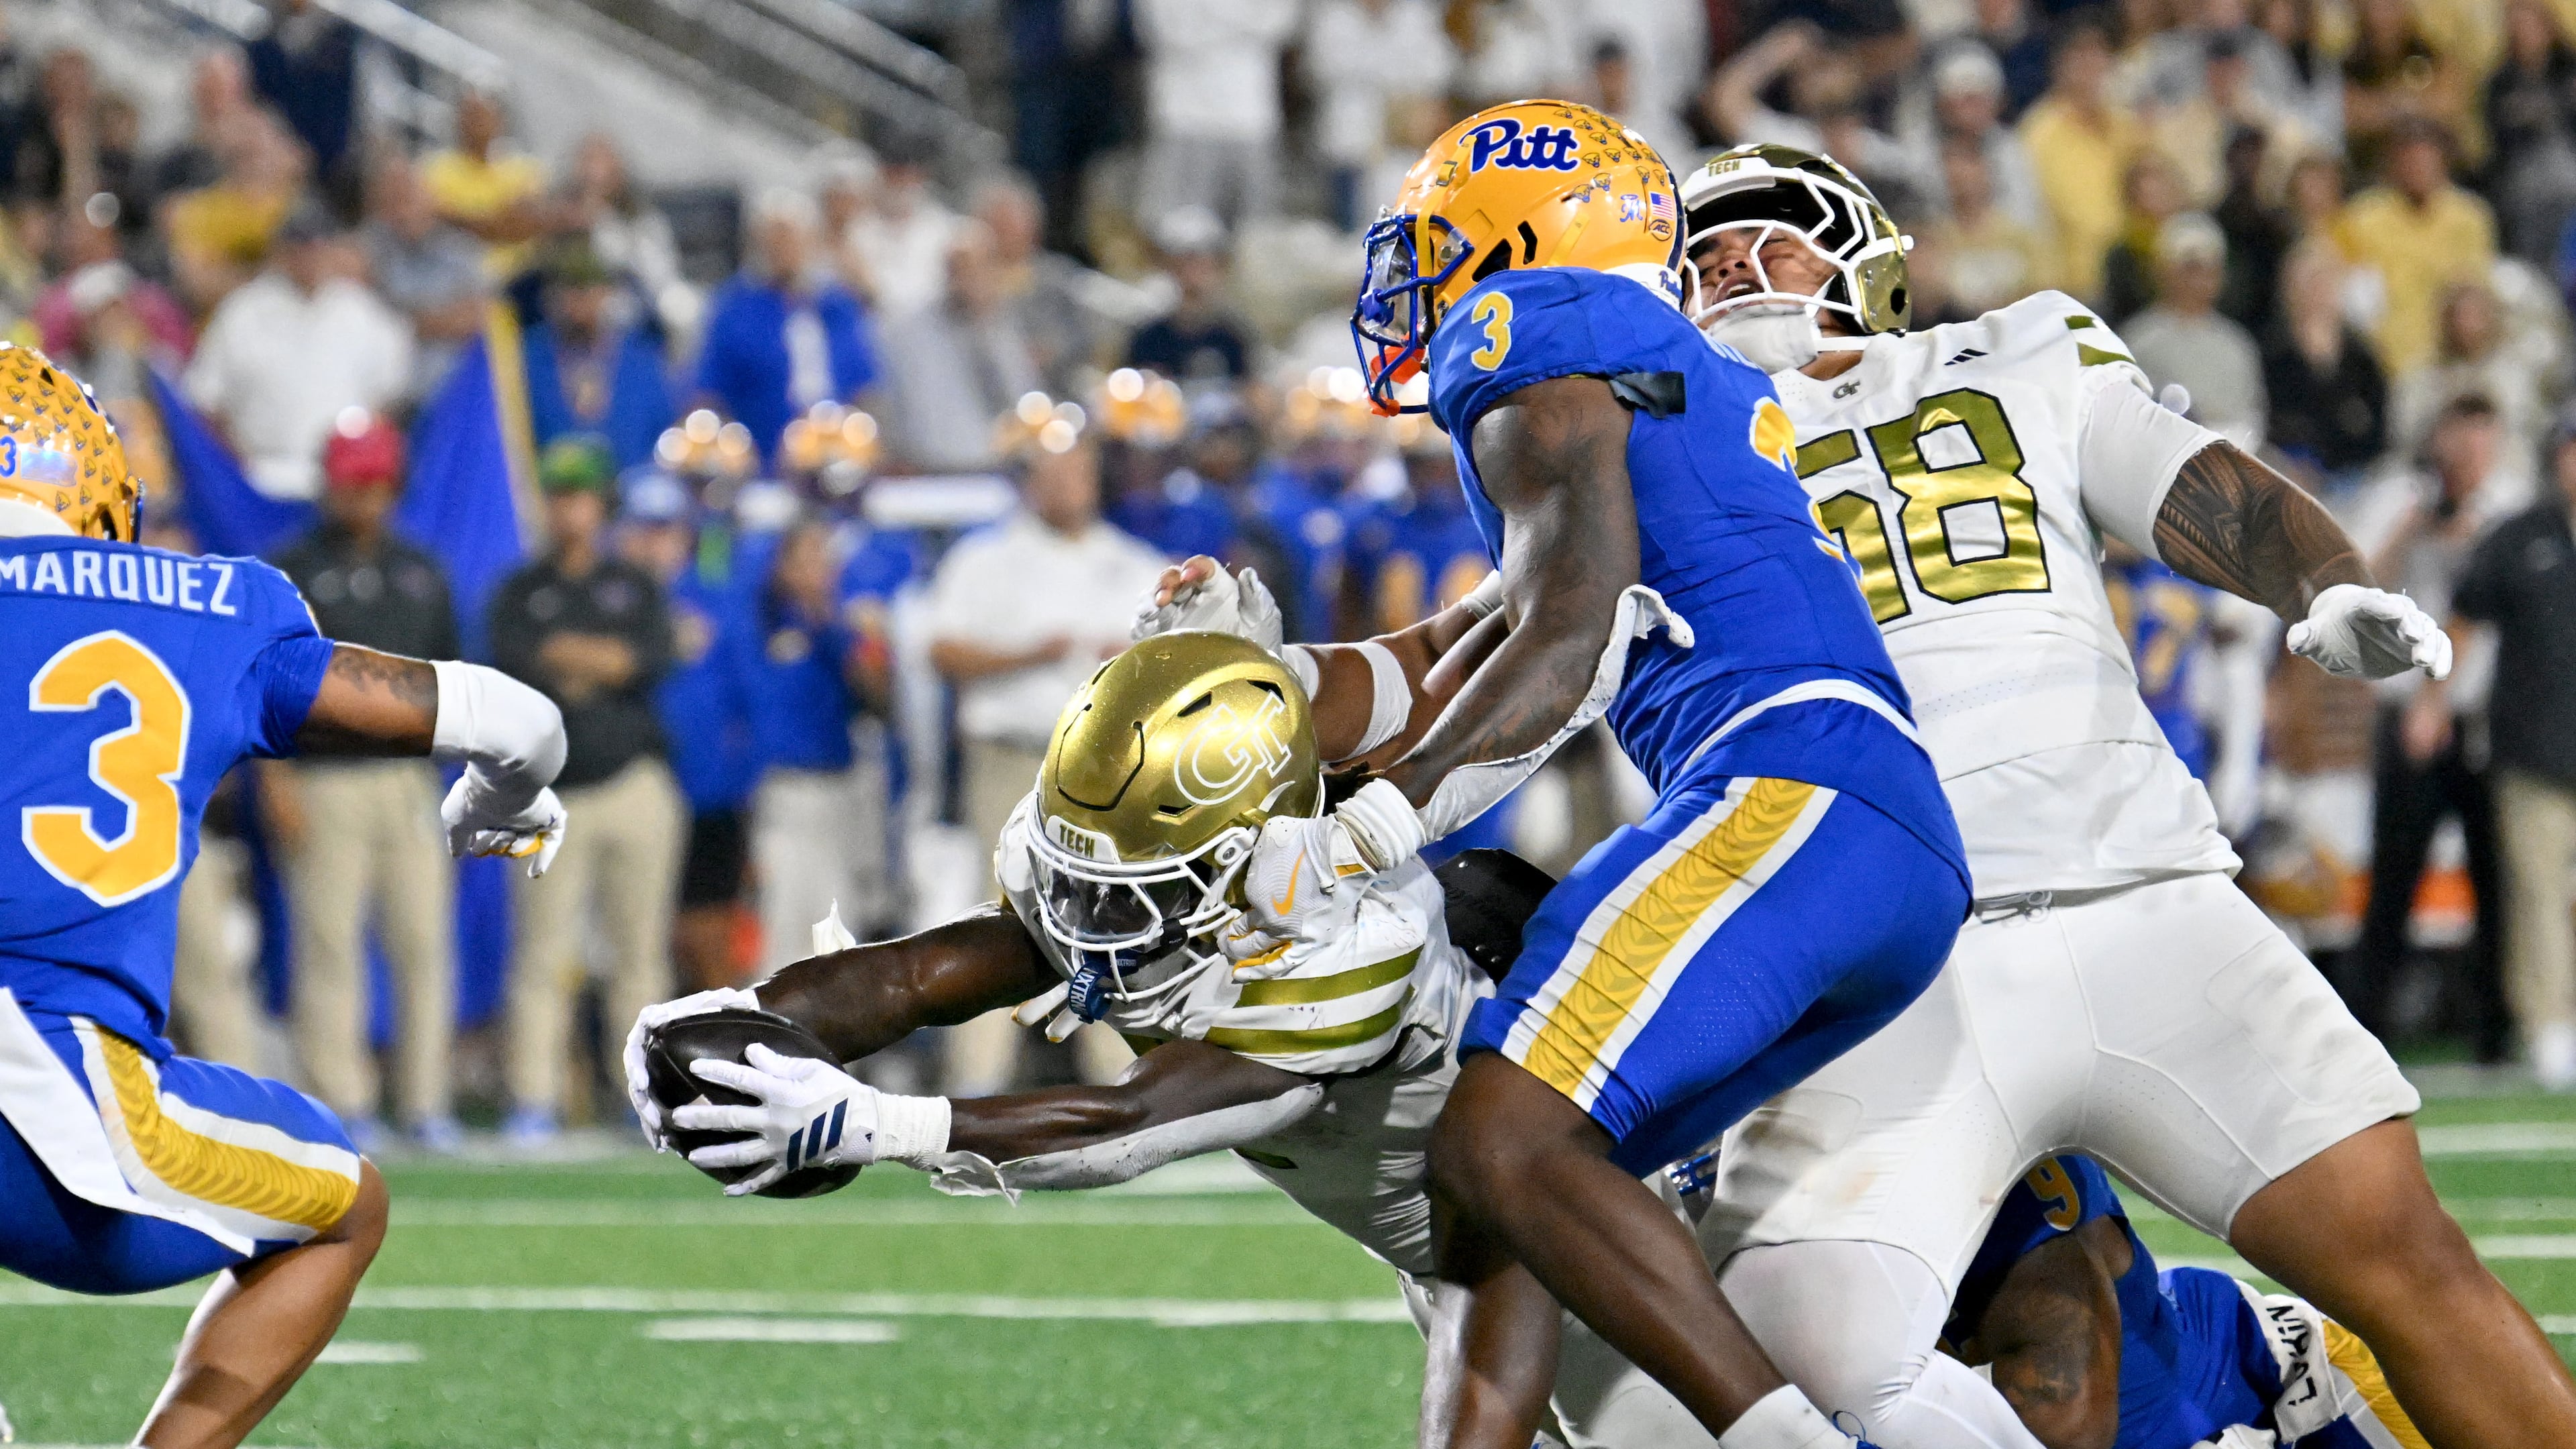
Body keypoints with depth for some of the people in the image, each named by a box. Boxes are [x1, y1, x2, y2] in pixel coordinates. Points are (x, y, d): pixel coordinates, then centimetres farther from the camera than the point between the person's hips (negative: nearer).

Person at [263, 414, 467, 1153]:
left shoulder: (419, 573, 16)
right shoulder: (293, 571, 2)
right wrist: (277, 781, -10)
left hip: (409, 780, 4)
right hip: (326, 781, -4)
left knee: (425, 940, 1)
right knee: (329, 944, -5)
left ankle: (427, 1103, 3)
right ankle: (343, 1103, -3)